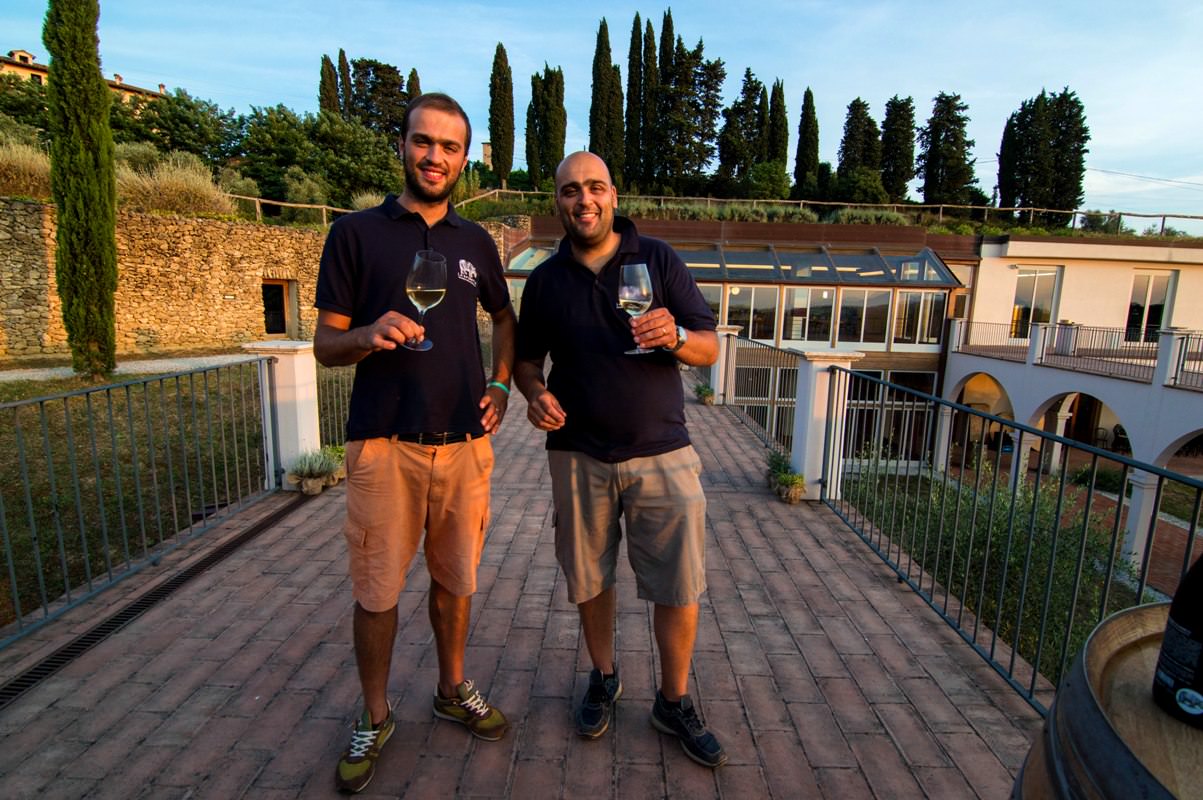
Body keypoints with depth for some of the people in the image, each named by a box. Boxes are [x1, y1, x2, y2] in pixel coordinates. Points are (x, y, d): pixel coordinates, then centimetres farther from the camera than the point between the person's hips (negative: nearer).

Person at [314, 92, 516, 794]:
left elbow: (505, 317, 24)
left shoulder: (476, 242, 11)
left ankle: (454, 689, 37)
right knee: (378, 589, 7)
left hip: (465, 441, 3)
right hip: (384, 443, -2)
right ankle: (375, 718, 30)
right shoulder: (356, 233, 2)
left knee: (455, 578, 15)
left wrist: (502, 384, 9)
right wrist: (368, 335, -21)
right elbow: (325, 344, 1)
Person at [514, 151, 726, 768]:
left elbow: (709, 347, 0)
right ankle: (603, 678, 39)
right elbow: (526, 358, 13)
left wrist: (674, 337, -23)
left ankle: (674, 703, 26)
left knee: (678, 586, 3)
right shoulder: (545, 279, 7)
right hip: (579, 457, 2)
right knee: (589, 579, 14)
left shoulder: (658, 259, 1)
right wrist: (535, 393, -9)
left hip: (662, 454, -1)